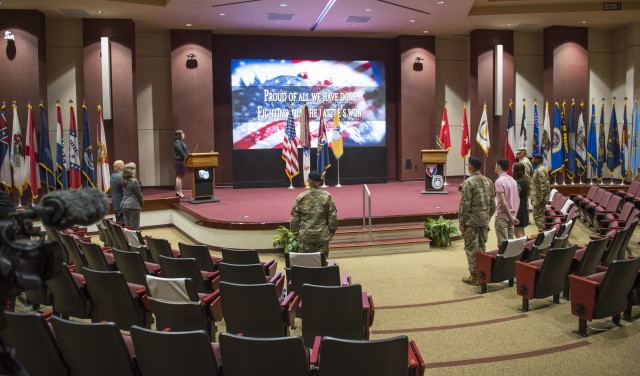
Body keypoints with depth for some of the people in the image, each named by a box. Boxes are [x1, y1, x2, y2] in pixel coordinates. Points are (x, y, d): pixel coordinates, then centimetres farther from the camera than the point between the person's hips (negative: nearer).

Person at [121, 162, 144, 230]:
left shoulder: (124, 181, 7)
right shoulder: (134, 181, -14)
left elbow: (124, 193, 12)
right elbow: (138, 194, -8)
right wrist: (142, 203, 5)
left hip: (124, 205, 7)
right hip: (133, 206, -7)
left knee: (127, 226, 11)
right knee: (134, 227, -1)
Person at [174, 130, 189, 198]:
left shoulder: (181, 142, 19)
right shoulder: (177, 142, -12)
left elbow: (185, 151, 20)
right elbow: (181, 151, -19)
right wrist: (186, 158, -18)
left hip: (182, 161, 10)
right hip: (179, 161, -10)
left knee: (180, 177, 11)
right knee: (179, 176, -8)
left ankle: (179, 191, 15)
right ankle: (178, 192, -7)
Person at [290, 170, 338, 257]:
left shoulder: (301, 197, -4)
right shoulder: (326, 196, -6)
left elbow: (294, 217, 1)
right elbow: (332, 216, -3)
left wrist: (295, 233, 10)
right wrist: (332, 230, 9)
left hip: (305, 235, 0)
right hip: (322, 235, 0)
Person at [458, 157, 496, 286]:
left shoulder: (468, 182, -14)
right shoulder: (488, 181, 6)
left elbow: (465, 204, -16)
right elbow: (492, 203, 9)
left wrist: (461, 222, -9)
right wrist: (488, 218, 18)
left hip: (471, 220, -6)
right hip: (484, 220, 7)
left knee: (471, 248, 1)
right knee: (481, 247, 15)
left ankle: (474, 276, 4)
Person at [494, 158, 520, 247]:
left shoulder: (499, 181, -16)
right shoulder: (512, 180, 9)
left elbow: (503, 202, -20)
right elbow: (518, 199, 11)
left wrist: (511, 217, -14)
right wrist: (514, 215, 11)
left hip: (502, 216, -8)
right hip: (511, 215, 8)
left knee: (503, 243, -3)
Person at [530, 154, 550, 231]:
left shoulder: (541, 170, -18)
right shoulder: (539, 168, 14)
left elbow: (544, 185, -24)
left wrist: (542, 198, -24)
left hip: (539, 198, -10)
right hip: (538, 197, 10)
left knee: (537, 216, -6)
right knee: (540, 215, 15)